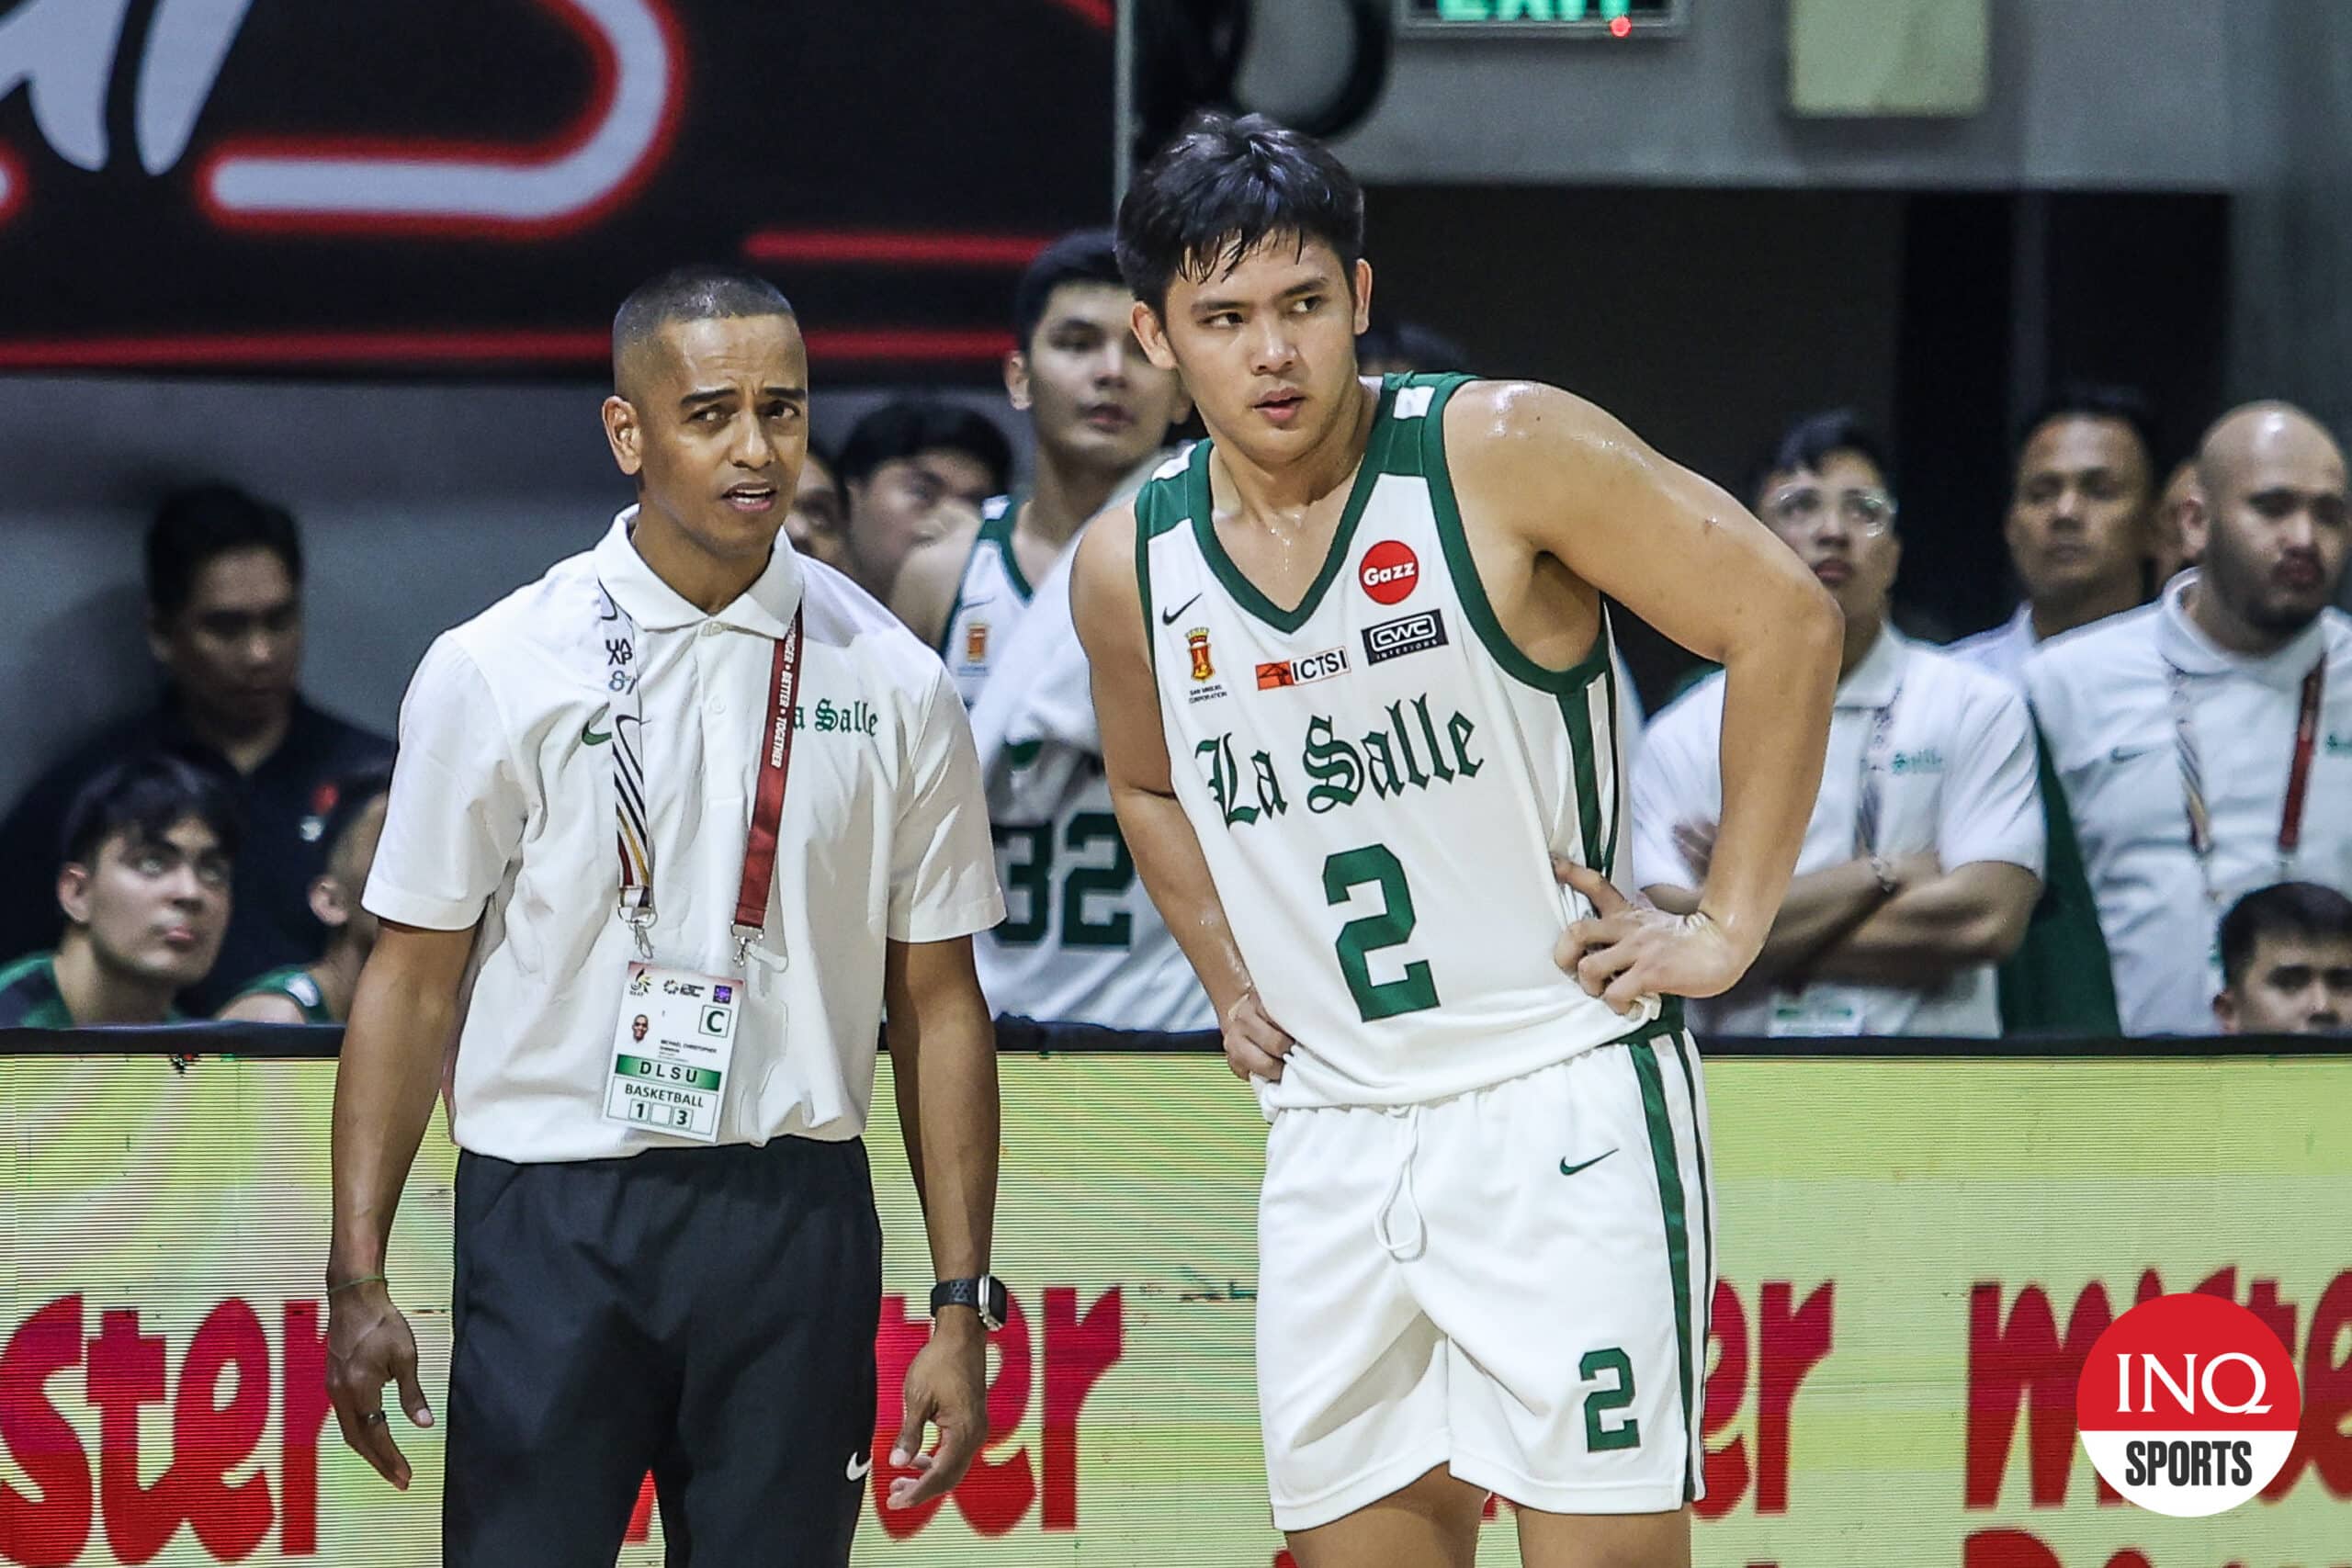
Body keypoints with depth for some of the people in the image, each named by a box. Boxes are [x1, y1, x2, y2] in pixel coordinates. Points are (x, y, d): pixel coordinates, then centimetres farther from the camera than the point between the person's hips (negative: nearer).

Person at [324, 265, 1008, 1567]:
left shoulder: (891, 682, 4)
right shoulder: (492, 671, -1)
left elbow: (937, 1003, 8)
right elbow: (412, 983, 2)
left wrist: (962, 1306, 3)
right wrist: (357, 1277, -5)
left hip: (794, 1224, 2)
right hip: (552, 1216, -2)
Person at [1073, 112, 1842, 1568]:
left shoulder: (1502, 452, -10)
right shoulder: (1128, 565, 5)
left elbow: (1788, 624, -8)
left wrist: (1727, 929, -9)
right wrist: (1235, 987, 14)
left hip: (1564, 1105, -5)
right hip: (1331, 1138, 5)